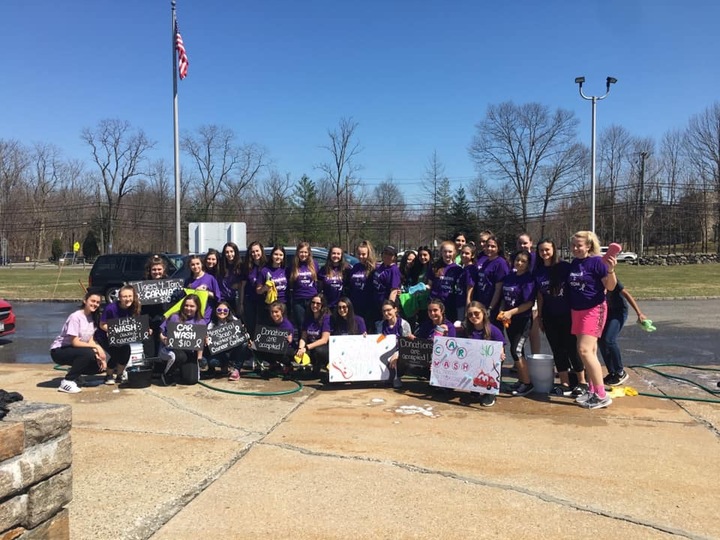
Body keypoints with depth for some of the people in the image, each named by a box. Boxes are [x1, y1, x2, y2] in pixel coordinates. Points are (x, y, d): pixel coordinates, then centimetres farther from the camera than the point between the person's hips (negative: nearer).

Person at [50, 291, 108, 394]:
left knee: (99, 364, -10)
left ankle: (74, 374, 13)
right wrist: (96, 347, -24)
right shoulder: (75, 317, -21)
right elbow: (75, 342, -24)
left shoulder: (93, 317, 2)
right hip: (59, 351, -7)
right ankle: (67, 381, -19)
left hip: (74, 351, 7)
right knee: (88, 353, -33)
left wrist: (98, 355, -14)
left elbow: (90, 340, 1)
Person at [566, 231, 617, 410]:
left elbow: (610, 287, -13)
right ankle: (592, 391, 20)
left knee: (585, 350, -15)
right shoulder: (573, 264, 8)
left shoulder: (596, 262, -11)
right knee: (589, 351, 12)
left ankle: (602, 395, -9)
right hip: (576, 310, 7)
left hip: (594, 309, -7)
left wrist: (611, 270, -30)